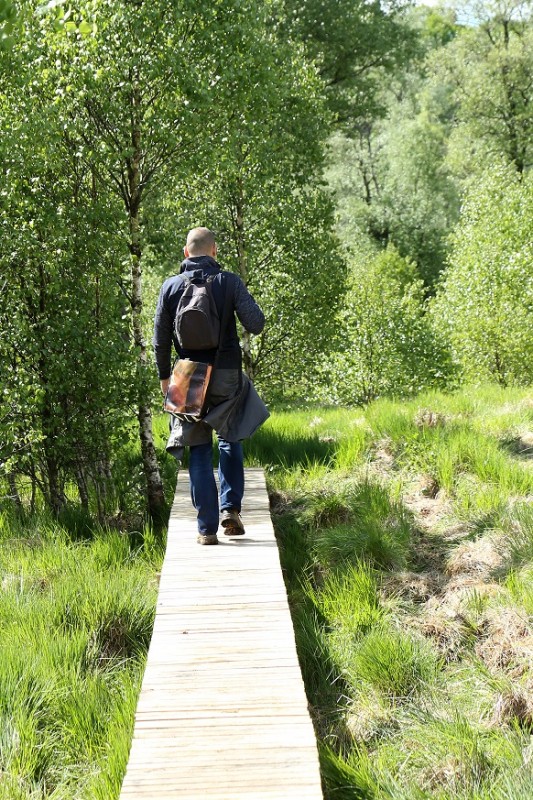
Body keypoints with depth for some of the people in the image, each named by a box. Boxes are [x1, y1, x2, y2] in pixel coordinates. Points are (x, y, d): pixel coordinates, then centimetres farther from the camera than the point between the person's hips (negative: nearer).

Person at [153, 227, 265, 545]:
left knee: (199, 452, 7)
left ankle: (207, 528, 6)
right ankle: (230, 507, 7)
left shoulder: (171, 287, 2)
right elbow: (256, 323, -8)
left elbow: (161, 339, 5)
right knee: (230, 440, 20)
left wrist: (164, 376, 17)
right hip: (227, 375, -1)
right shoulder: (229, 281, -3)